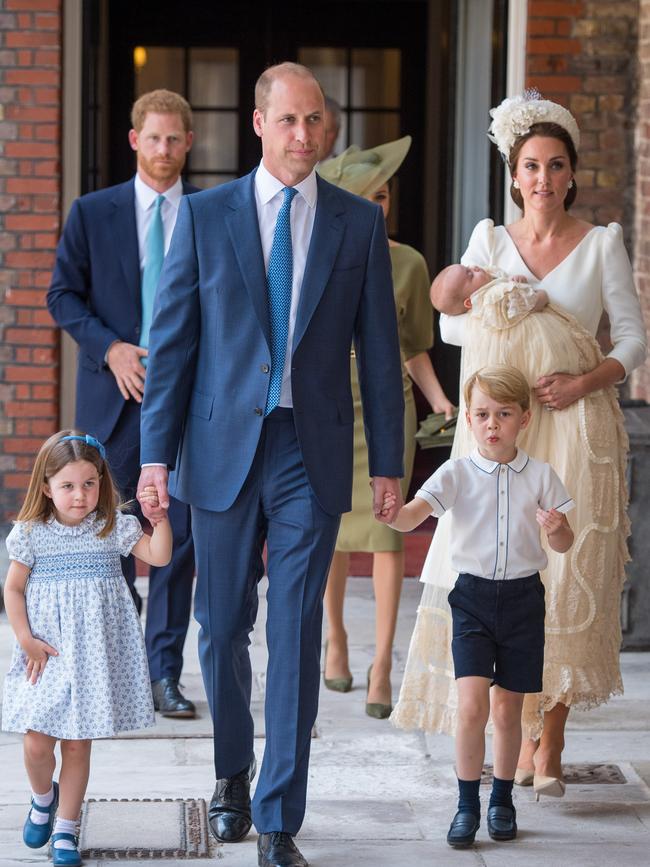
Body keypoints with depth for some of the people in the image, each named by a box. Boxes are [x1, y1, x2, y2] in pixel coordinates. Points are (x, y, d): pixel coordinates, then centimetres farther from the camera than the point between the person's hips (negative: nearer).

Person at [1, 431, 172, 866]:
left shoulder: (113, 529, 0)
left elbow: (159, 556, -8)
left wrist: (160, 517, -22)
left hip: (94, 655, 0)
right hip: (48, 655, 0)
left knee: (77, 745, 4)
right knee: (38, 742, -4)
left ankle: (66, 830, 18)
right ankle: (43, 797, 29)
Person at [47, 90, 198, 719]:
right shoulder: (93, 213, 5)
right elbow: (63, 294, 5)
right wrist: (110, 348, -9)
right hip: (114, 394, 0)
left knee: (179, 536, -1)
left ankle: (164, 674, 6)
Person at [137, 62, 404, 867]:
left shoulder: (359, 223, 4)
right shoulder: (205, 215, 2)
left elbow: (378, 349, 5)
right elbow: (171, 339, 2)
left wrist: (388, 461, 3)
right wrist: (156, 453, -3)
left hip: (312, 456, 0)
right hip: (224, 448, 1)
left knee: (297, 637, -3)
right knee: (223, 626, 11)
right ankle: (233, 771, 34)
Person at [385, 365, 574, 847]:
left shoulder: (540, 476, 0)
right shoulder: (458, 474, -4)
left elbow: (564, 545, 6)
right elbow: (410, 518, -17)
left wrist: (556, 529, -17)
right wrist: (390, 512, -39)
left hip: (523, 595, 1)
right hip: (473, 595, -1)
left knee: (508, 708, 8)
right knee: (472, 705, -12)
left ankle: (503, 800, 25)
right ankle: (467, 804, 1)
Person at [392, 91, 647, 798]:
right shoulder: (490, 239, 10)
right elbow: (451, 322, 6)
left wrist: (583, 381, -15)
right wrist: (514, 322, -9)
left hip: (577, 428, -2)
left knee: (567, 579, -5)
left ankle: (549, 746, 2)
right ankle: (519, 735, 6)